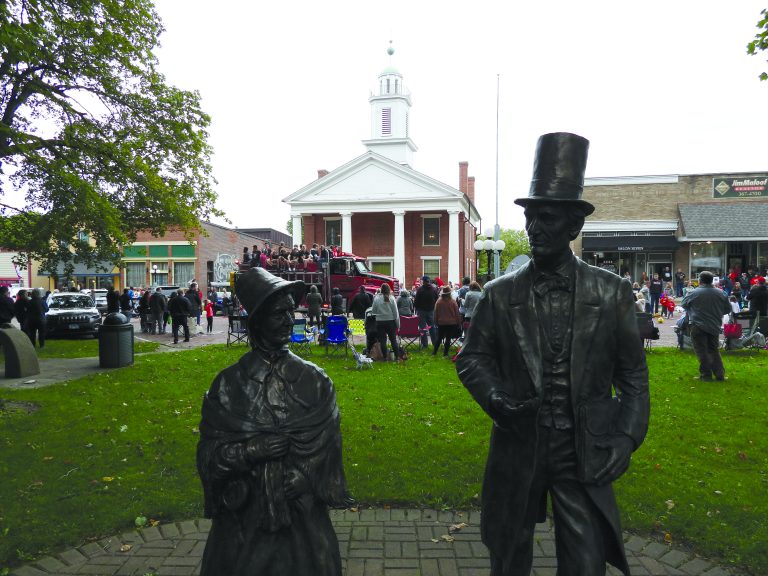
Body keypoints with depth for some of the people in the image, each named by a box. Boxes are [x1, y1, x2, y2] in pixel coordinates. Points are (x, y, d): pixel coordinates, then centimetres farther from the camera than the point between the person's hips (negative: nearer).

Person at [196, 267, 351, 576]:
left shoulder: (314, 380, -4)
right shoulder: (229, 383, -6)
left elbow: (325, 447, -3)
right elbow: (209, 453, -4)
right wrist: (251, 450, -20)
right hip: (243, 521, 0)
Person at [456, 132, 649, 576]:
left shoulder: (612, 293, -4)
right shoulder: (500, 294, -3)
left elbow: (633, 376, 2)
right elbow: (472, 358, 4)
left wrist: (626, 440, -7)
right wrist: (495, 398, -14)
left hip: (584, 455, -1)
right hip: (517, 449, 1)